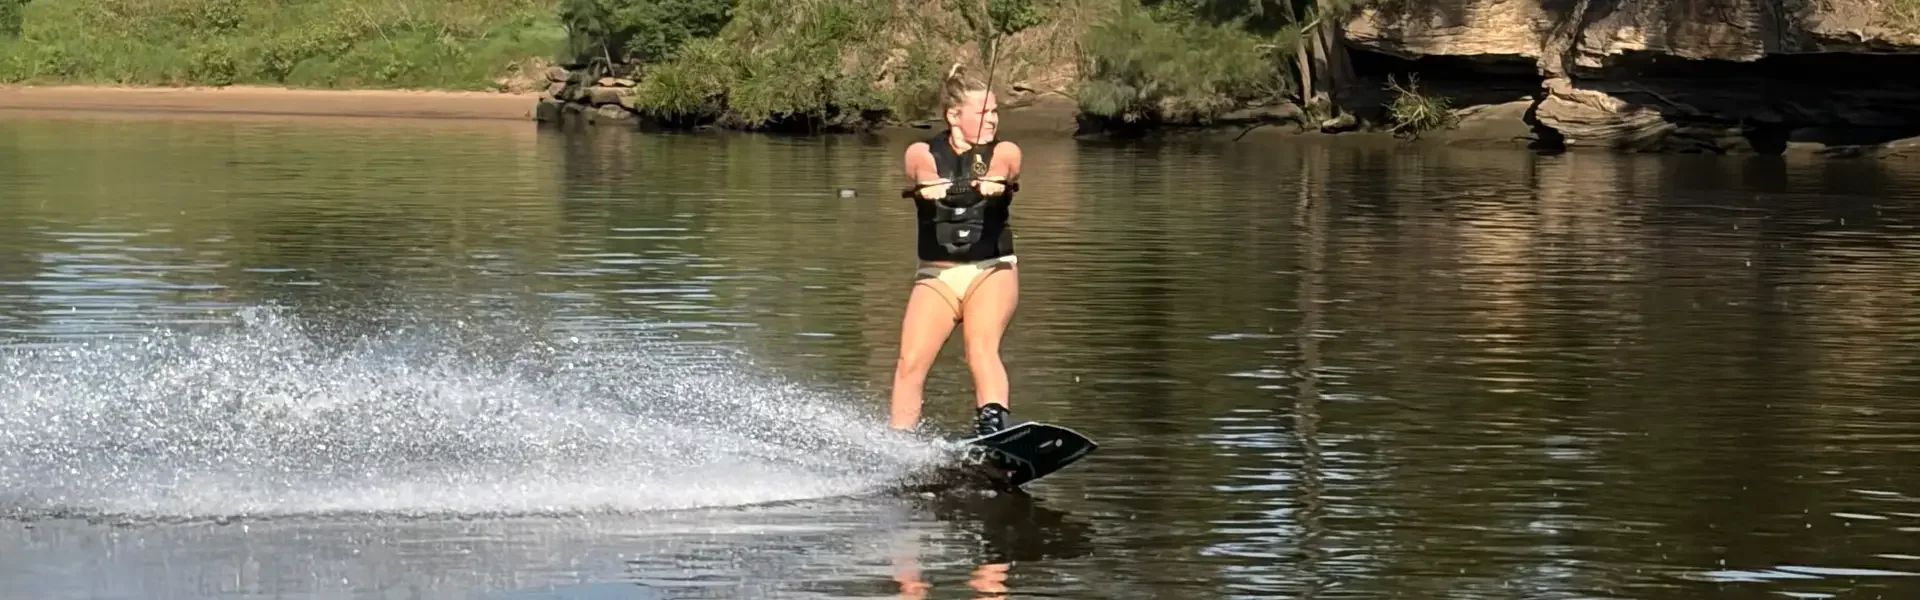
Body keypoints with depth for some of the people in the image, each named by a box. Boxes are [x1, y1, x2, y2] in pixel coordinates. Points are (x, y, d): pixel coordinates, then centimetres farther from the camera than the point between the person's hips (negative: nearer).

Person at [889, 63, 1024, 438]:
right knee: (911, 363, -13)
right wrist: (930, 185, -41)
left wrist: (993, 182, -42)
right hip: (937, 274, 1)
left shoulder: (1004, 152, 3)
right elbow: (924, 172, -18)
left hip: (992, 270, -1)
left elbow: (1000, 168, -19)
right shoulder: (922, 152, 3)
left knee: (981, 347, -26)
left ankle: (993, 427, -41)